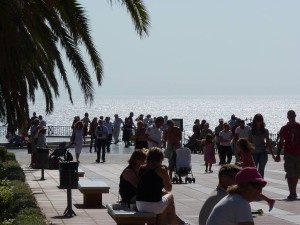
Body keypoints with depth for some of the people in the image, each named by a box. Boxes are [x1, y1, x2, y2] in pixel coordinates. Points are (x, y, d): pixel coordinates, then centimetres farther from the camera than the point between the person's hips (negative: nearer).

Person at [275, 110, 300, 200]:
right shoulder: (284, 128, 3)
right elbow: (281, 142, 6)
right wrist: (278, 155, 1)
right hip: (288, 154, -2)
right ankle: (292, 193, -8)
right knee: (290, 174, -8)